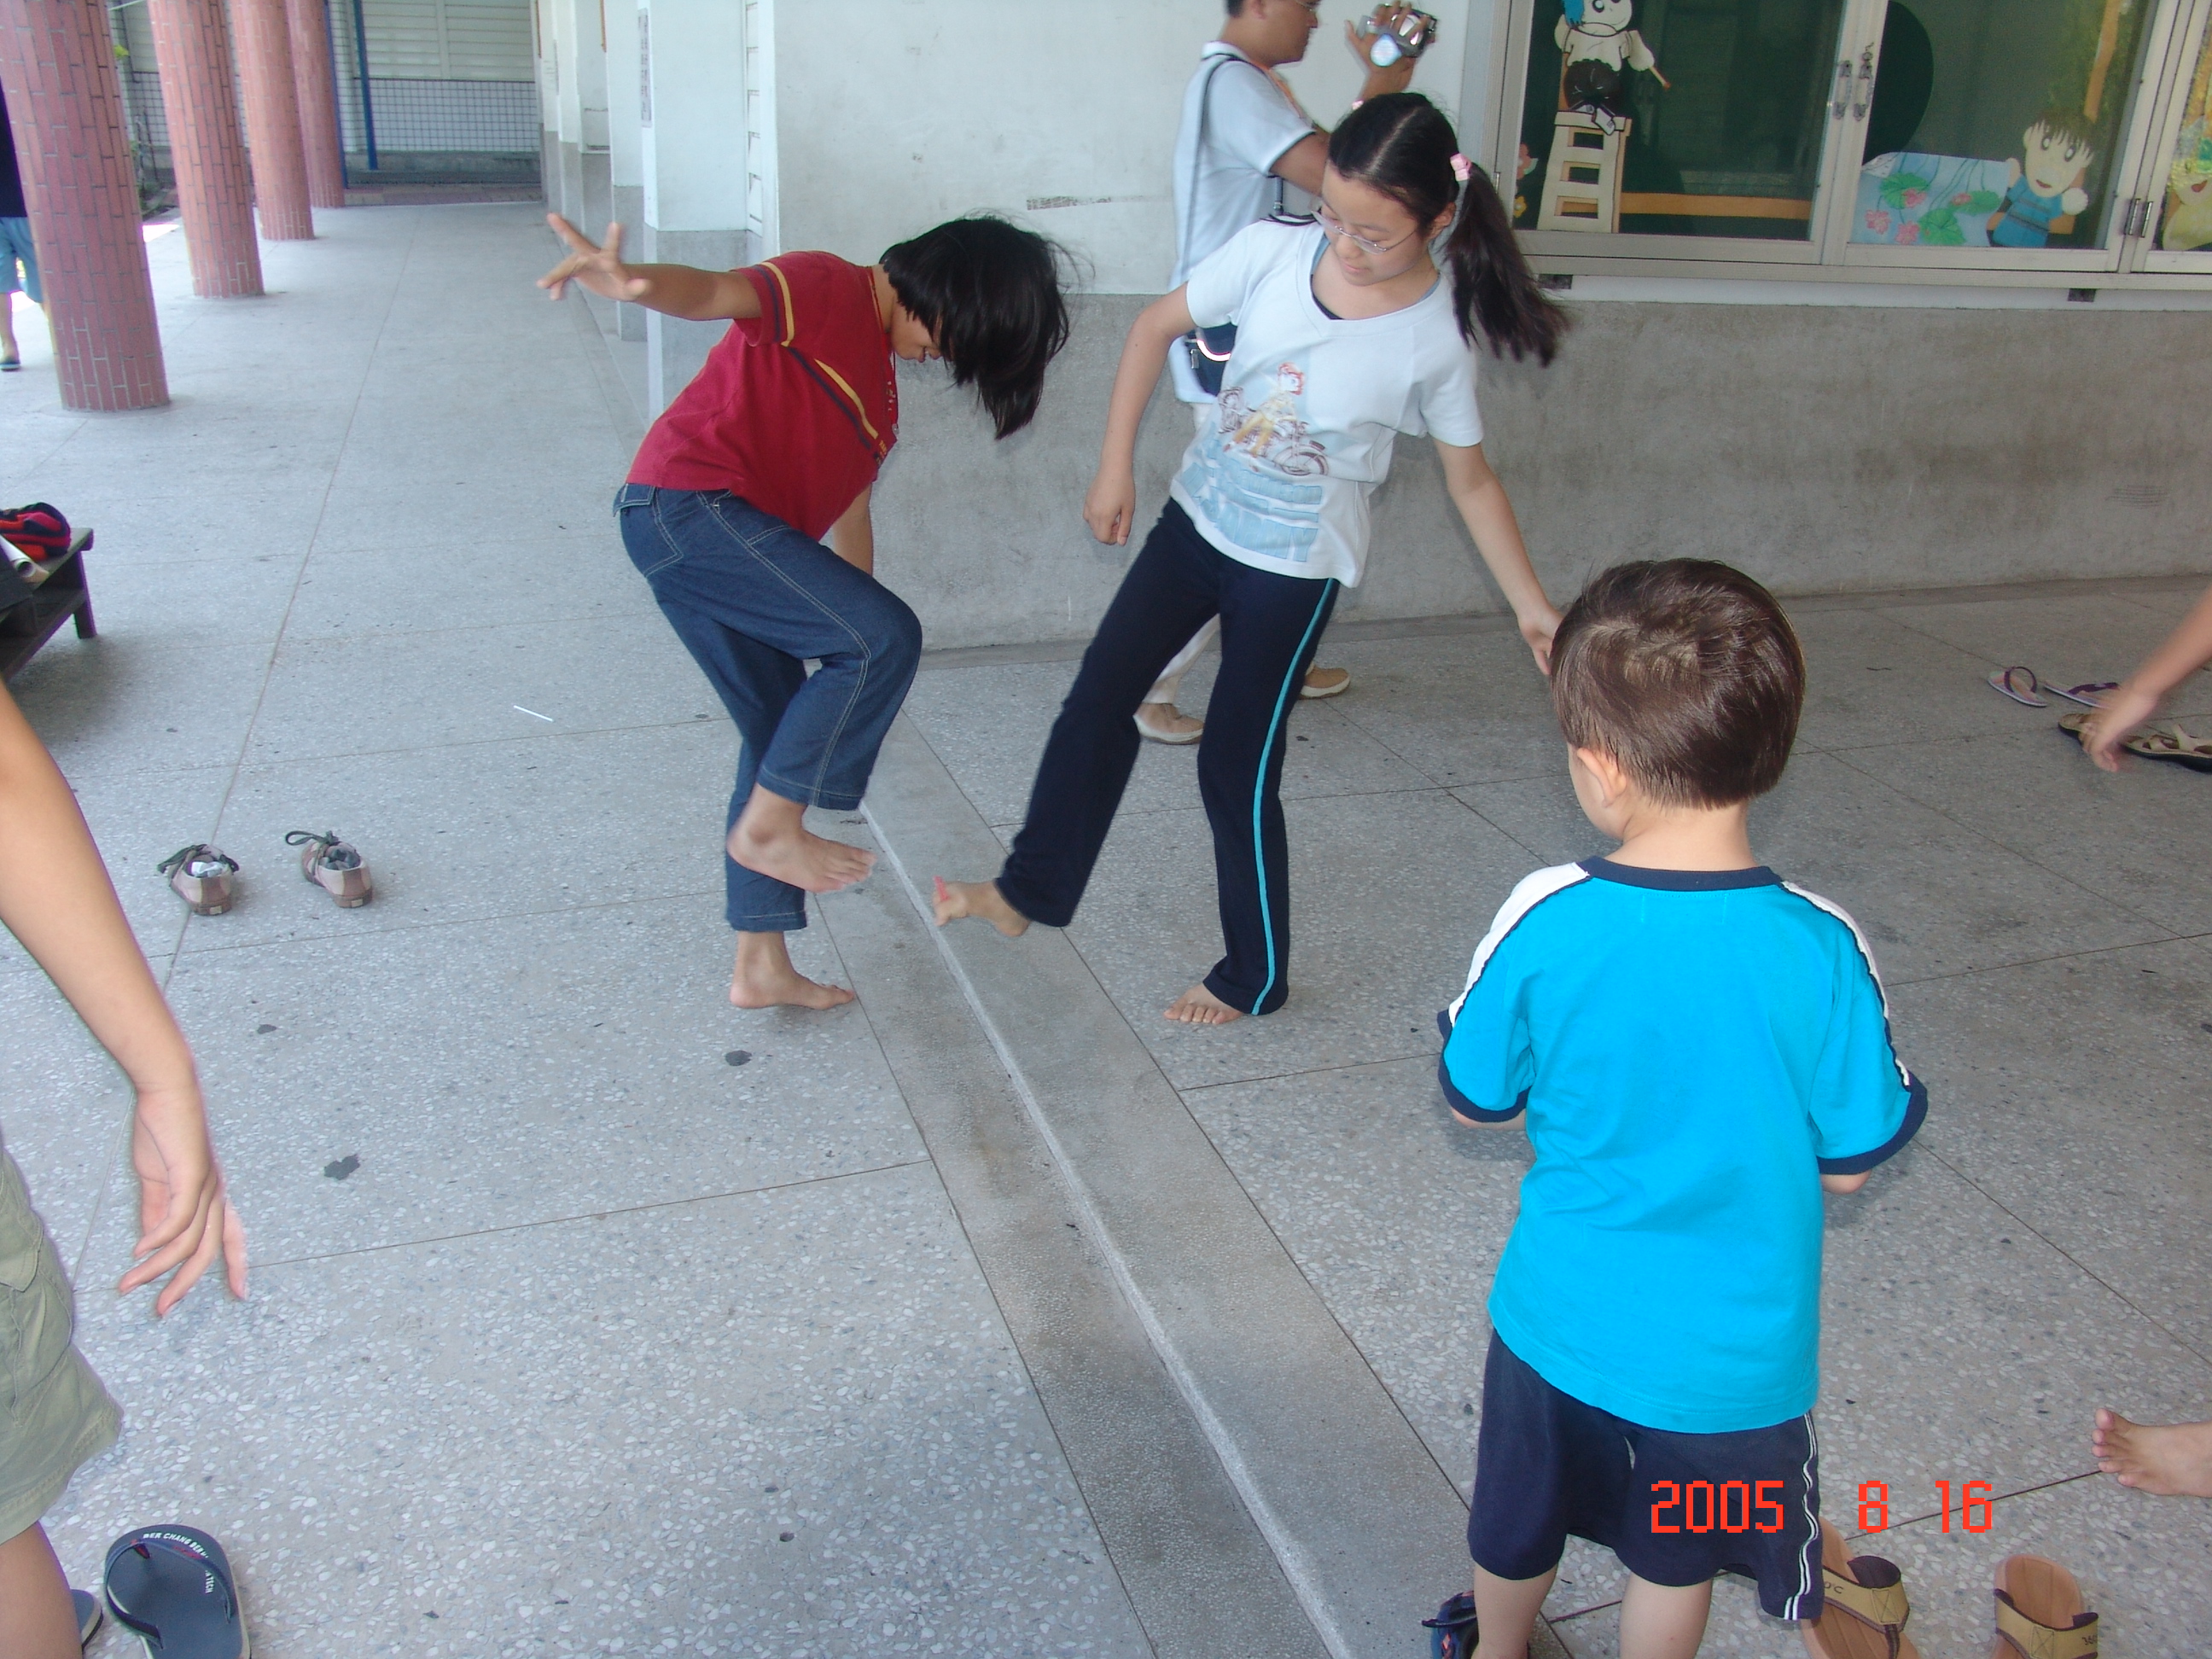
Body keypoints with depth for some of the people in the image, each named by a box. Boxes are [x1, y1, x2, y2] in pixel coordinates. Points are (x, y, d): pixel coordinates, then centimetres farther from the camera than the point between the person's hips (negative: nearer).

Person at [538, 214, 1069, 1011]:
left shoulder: (880, 377, 24)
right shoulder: (828, 289, -4)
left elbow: (849, 506, 28)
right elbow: (717, 291, -23)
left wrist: (853, 627, 27)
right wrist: (629, 282, -45)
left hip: (710, 531, 10)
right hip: (689, 505, -10)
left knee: (786, 732, 11)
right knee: (888, 636, -15)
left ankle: (760, 967, 19)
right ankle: (769, 825, -4)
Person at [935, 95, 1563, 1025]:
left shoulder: (1436, 339, -16)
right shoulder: (1273, 253, -12)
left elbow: (1470, 481, -4)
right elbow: (1157, 326, 1)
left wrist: (1529, 602, -5)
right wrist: (1116, 467, 0)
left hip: (1296, 567, -4)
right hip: (1198, 520, 4)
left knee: (1236, 771, 1)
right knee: (1100, 697, 1)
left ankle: (1255, 977, 21)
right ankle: (1032, 890, 17)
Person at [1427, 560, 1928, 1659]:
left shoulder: (1546, 920, -23)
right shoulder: (1821, 950, -23)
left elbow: (1475, 1101, -8)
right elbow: (1850, 1162, -11)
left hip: (1560, 1321, 1)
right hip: (1729, 1352, 0)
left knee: (1517, 1525, 28)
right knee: (1674, 1562, 26)